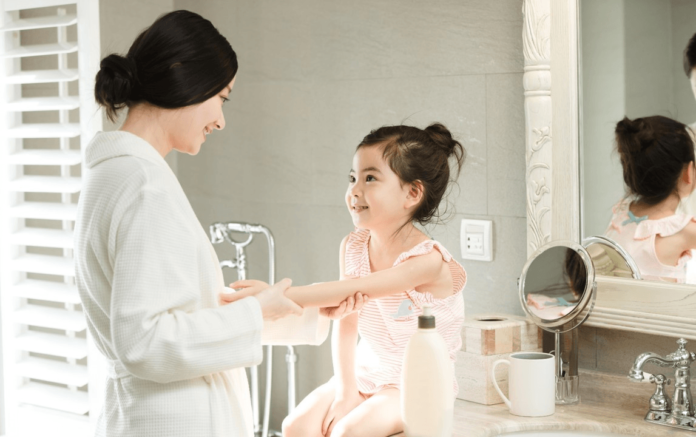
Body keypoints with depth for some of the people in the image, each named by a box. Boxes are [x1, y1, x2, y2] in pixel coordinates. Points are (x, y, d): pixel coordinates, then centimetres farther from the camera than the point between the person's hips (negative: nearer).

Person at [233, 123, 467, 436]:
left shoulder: (428, 260, -23)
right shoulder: (353, 247, -1)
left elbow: (351, 291, -35)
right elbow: (345, 322, 1)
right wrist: (346, 392, -8)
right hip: (366, 374, 6)